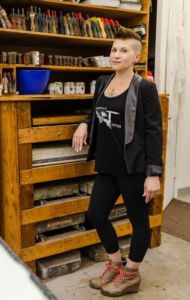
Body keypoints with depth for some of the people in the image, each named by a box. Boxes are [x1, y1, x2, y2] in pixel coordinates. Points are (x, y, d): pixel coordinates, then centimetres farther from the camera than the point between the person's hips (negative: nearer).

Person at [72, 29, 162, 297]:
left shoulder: (145, 88, -11)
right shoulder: (102, 83, 8)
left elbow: (154, 132, -13)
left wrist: (153, 173, -17)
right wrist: (85, 124, 1)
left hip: (134, 167, -7)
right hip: (107, 166, 7)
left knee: (138, 220, 9)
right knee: (96, 214, 13)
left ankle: (131, 275, 30)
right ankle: (115, 265, 36)